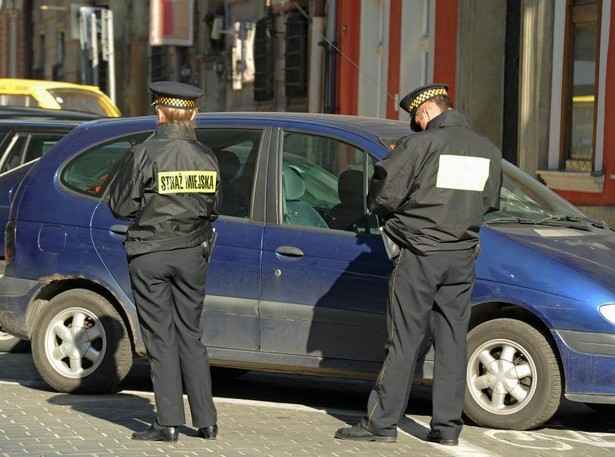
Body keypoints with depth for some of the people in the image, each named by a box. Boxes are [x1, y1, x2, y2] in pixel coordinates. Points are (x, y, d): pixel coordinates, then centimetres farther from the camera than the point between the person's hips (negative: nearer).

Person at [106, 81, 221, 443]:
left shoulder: (145, 154, -13)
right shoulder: (206, 158, 2)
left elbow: (119, 206, -8)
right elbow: (213, 208, 11)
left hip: (151, 255, -4)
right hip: (192, 254, 4)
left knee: (161, 338, 1)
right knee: (190, 335, 13)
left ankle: (168, 423, 0)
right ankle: (207, 421, 12)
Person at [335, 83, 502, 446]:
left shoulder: (419, 145, -11)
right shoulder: (488, 151, 7)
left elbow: (383, 195, -12)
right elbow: (491, 202, 16)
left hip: (419, 253, -5)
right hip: (462, 257, 5)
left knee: (404, 339, -2)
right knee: (452, 341, 8)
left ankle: (382, 422, 1)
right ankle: (448, 426, 9)